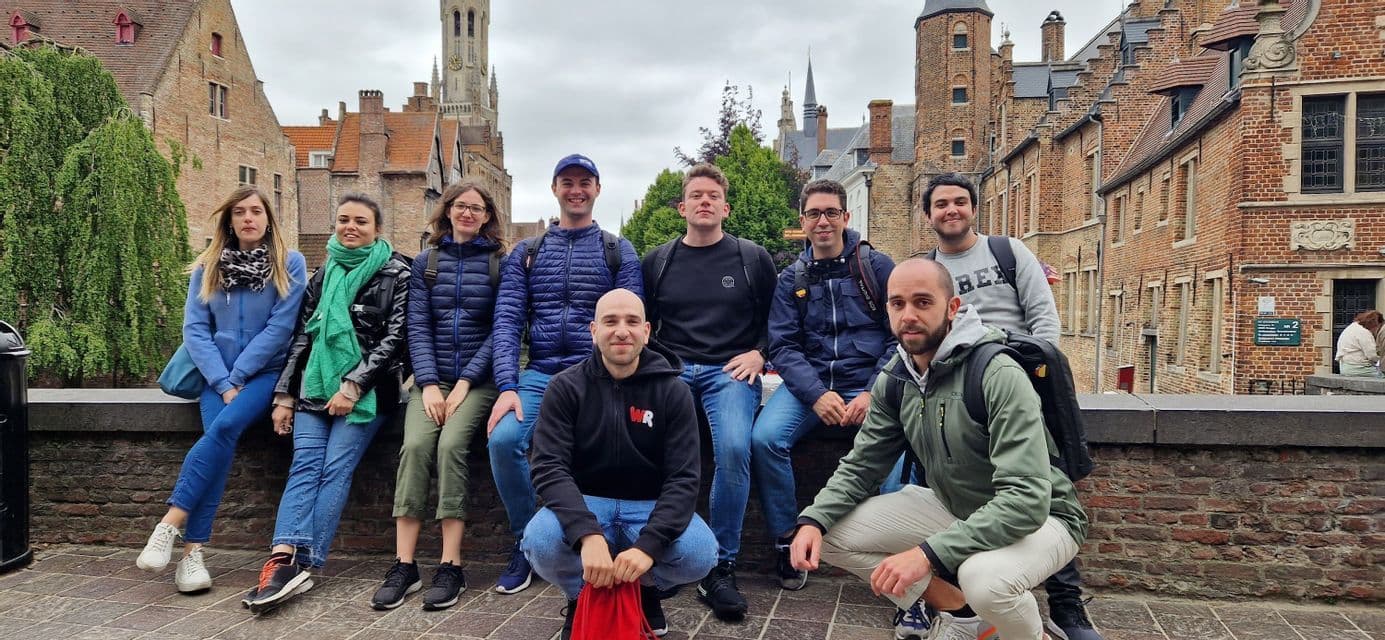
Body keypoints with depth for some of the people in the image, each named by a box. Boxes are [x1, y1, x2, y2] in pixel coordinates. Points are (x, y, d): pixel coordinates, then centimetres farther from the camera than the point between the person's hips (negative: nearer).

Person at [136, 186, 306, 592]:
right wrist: (222, 382, -11)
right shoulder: (208, 267, 9)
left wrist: (239, 377, -11)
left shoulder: (289, 263, 0)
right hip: (217, 375, 2)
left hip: (266, 372, -2)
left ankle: (171, 524, -25)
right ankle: (193, 552, -26)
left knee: (226, 425, -30)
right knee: (219, 434, -25)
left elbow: (279, 327, -8)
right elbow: (195, 328, 2)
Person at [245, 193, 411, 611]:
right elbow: (302, 335, 17)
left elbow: (395, 336, -6)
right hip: (316, 383, 4)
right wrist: (284, 394, 9)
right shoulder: (325, 274, 18)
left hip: (367, 388, -4)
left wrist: (352, 386, -14)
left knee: (335, 468, -16)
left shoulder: (396, 274, 3)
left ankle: (295, 564, -19)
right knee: (305, 465, -14)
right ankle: (287, 560, -28)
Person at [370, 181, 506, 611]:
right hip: (432, 377, 2)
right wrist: (429, 383, -10)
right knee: (415, 445, -23)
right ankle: (404, 566, -19)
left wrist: (465, 383, -12)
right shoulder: (426, 262, 12)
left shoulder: (500, 264, 5)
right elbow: (417, 325, 4)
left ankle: (451, 568, -22)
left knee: (451, 444, -27)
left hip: (477, 378, -2)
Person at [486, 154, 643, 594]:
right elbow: (507, 321, 5)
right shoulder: (526, 253, 15)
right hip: (539, 375, 2)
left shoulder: (619, 252, 10)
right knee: (504, 439, -24)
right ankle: (526, 545, -2)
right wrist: (507, 386, -10)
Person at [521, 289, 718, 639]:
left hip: (651, 507, 1)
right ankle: (582, 597, 3)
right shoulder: (565, 387, -6)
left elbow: (683, 478, -13)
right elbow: (549, 467, -17)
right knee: (539, 542, -32)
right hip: (585, 505, 0)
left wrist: (648, 545, -31)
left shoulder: (673, 390, -6)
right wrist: (588, 535, -35)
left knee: (699, 554, -29)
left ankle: (644, 590, 7)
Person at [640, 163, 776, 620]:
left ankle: (721, 569, -16)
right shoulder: (657, 261, 15)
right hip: (670, 369, 2)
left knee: (733, 448, -31)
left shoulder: (753, 258, 11)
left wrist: (759, 353, -3)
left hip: (730, 370, -1)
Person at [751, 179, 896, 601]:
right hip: (808, 382, 2)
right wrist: (817, 394, -14)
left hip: (870, 384, -2)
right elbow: (783, 346, 4)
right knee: (764, 438, -25)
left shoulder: (877, 267, 6)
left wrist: (872, 393, -13)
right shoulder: (791, 280, 13)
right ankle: (787, 541, -5)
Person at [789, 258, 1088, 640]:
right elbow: (860, 466, 2)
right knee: (832, 535, -5)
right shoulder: (894, 380, -6)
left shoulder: (999, 376, -27)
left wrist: (928, 554, -40)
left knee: (984, 577, -39)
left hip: (1037, 517, -6)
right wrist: (813, 520, -18)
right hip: (955, 510, 7)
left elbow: (1027, 499, -34)